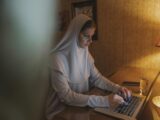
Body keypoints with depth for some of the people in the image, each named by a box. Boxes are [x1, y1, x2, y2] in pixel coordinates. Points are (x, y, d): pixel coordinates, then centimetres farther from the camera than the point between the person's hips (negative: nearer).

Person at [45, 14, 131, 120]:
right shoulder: (59, 58, -22)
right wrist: (104, 100, -30)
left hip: (82, 105, 6)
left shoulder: (85, 53, 0)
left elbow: (97, 78, 3)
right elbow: (66, 96, -26)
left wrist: (117, 88, -13)